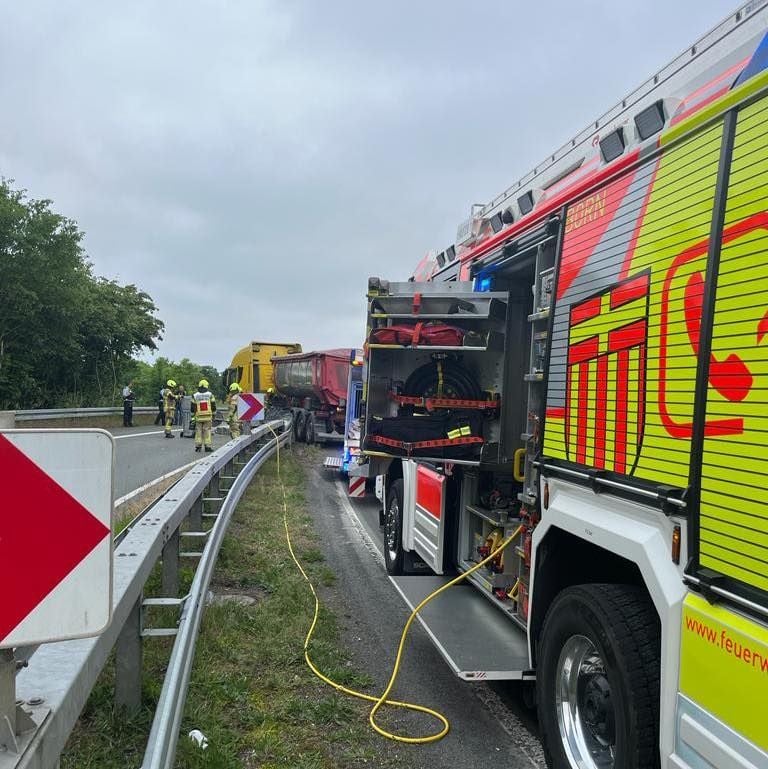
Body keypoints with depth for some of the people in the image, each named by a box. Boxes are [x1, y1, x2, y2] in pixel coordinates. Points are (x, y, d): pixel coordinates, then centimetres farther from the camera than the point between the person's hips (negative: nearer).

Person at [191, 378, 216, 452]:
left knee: (198, 431, 7)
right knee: (207, 431, 2)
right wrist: (213, 415, 13)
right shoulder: (210, 395, -1)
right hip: (208, 416, -1)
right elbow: (213, 406, 2)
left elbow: (193, 407, 5)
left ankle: (198, 445, 6)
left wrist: (194, 414, 19)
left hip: (198, 417, 1)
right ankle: (207, 446, 0)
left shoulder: (195, 396, 2)